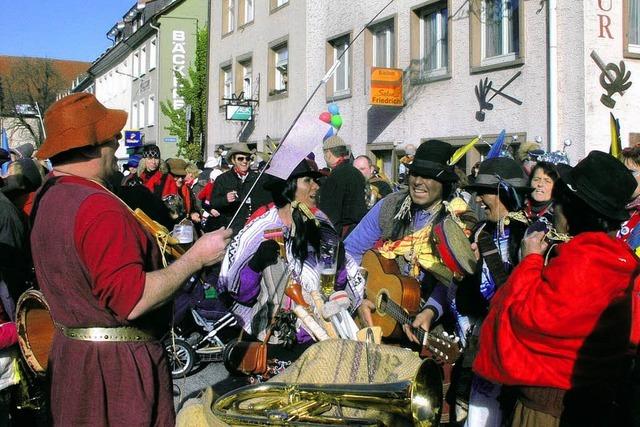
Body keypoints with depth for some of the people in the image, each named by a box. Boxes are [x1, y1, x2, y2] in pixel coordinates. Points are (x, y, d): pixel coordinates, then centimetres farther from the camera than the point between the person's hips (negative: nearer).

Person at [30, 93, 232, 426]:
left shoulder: (47, 197, 7)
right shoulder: (99, 208, -25)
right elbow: (131, 300, -29)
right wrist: (196, 257, -21)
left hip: (71, 350, 10)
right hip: (117, 365, -10)